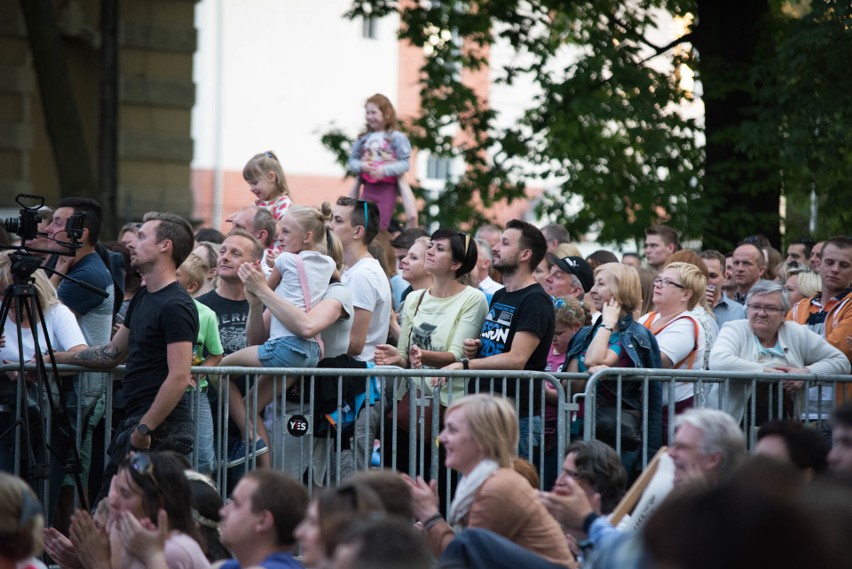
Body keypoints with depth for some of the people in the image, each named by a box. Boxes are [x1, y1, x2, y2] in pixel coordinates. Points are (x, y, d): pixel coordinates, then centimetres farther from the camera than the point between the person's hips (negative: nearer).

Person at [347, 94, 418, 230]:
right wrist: (361, 166, -13)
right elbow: (352, 161, 10)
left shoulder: (397, 137, -7)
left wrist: (384, 170, -23)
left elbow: (404, 164, -10)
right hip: (368, 188, 5)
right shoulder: (363, 138, 8)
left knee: (380, 227, -5)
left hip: (387, 188, -5)